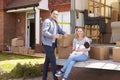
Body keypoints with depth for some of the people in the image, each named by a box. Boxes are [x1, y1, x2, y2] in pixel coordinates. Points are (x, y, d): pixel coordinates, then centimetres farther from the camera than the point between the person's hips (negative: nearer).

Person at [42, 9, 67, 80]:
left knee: (47, 61, 10)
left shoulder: (55, 22, 19)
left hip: (52, 44, 9)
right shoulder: (47, 21, -9)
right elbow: (44, 32, -19)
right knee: (53, 60, -10)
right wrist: (53, 36, -29)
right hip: (47, 44, -9)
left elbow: (60, 30, 12)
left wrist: (64, 33, -9)